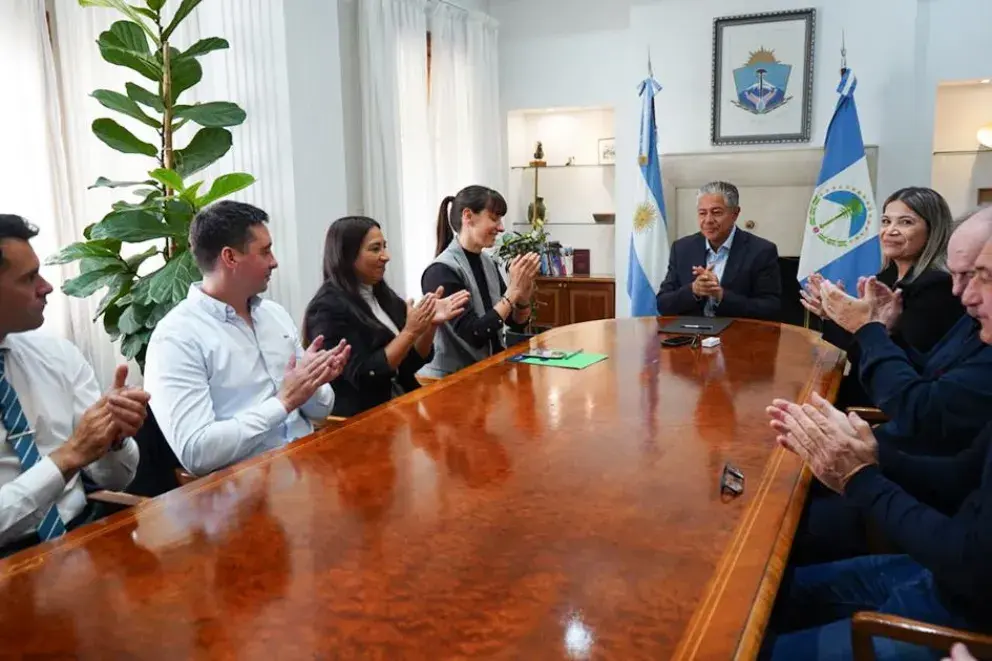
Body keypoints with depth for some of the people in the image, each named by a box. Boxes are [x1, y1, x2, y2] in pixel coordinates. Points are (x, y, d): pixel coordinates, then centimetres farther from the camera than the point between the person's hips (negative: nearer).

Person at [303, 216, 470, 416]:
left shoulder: (383, 295, 9)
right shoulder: (328, 308, -12)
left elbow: (412, 362, 9)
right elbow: (363, 376, -17)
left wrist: (431, 324, -7)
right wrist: (410, 331, -19)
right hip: (361, 419, -7)